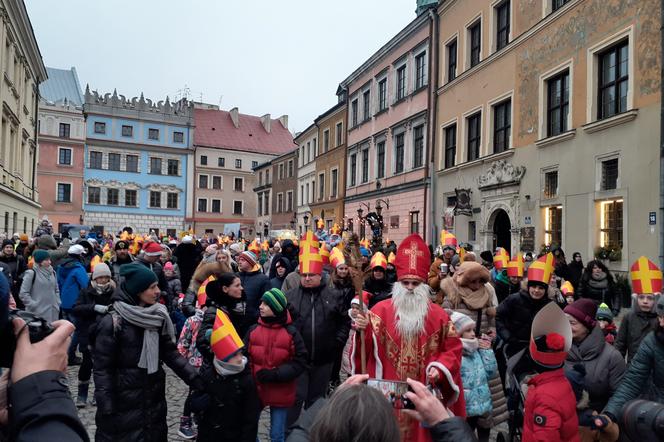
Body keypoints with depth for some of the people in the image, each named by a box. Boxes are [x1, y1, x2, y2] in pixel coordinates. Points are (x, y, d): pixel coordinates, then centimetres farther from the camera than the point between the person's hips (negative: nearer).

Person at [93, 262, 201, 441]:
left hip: (154, 400, 5)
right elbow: (102, 368, -13)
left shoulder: (158, 316, 1)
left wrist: (194, 377, -9)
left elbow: (170, 352, 1)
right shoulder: (113, 322, -15)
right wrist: (106, 408, -14)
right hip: (123, 403, -5)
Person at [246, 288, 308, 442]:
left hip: (280, 393, -2)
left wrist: (275, 374, -17)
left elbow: (300, 362, -8)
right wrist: (253, 375, -15)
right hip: (255, 389, 2)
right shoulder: (253, 330, -2)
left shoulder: (291, 332, -9)